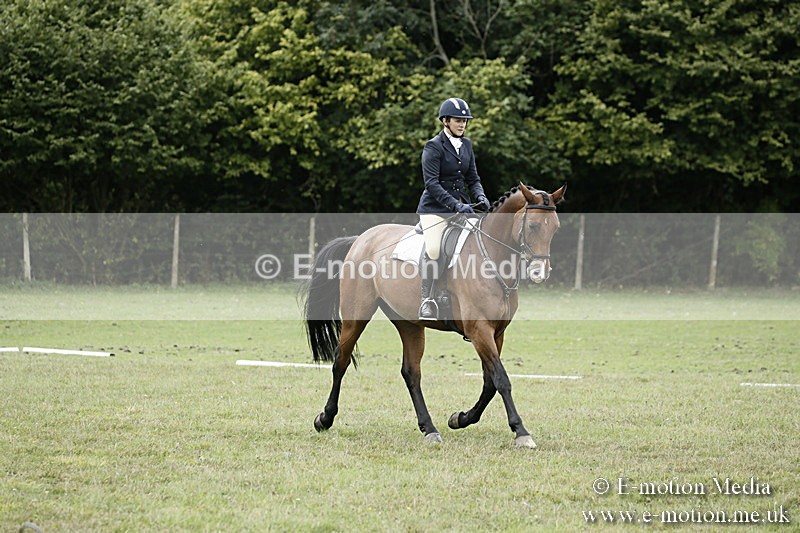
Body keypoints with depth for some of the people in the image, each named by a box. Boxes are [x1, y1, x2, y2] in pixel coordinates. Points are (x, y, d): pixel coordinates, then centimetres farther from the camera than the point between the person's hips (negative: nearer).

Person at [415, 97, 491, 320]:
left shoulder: (466, 145, 12)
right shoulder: (434, 147, -9)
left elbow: (473, 178, 16)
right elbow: (431, 183, -17)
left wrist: (479, 196, -6)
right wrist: (456, 205, -25)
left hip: (461, 205, 7)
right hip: (435, 208, -7)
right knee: (433, 249, -24)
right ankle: (427, 300, -18)